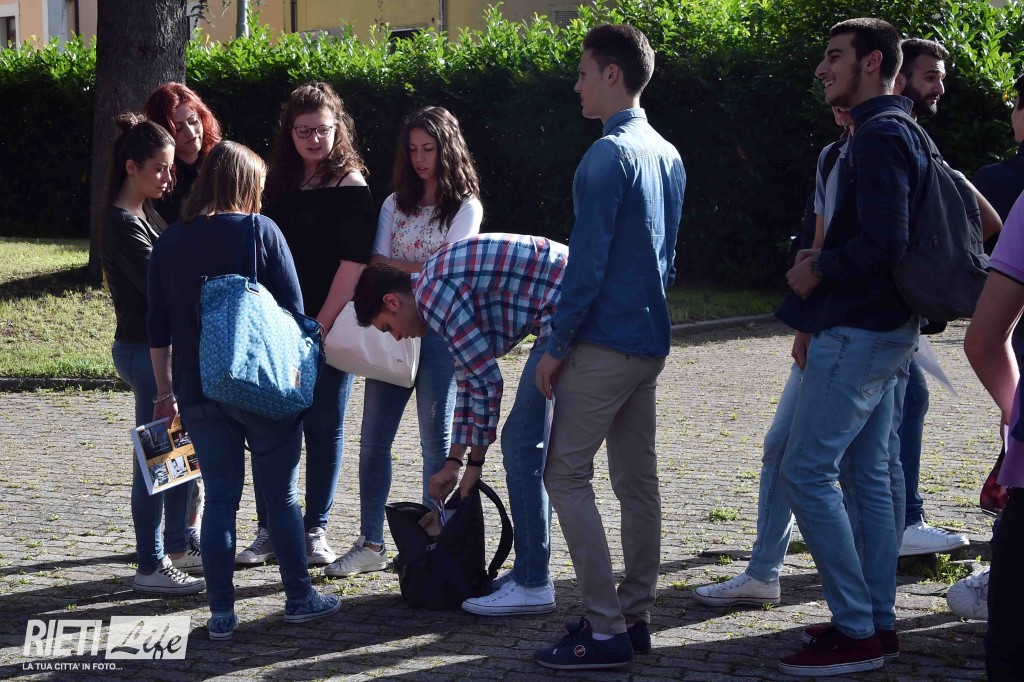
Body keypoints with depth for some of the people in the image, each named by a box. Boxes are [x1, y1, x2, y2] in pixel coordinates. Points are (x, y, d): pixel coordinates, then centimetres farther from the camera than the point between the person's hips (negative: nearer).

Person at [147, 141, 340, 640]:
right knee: (281, 494, 8)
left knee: (220, 498, 8)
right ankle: (299, 597, 15)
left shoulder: (170, 242, 7)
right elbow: (292, 308, -6)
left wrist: (166, 391, 15)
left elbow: (158, 327, 8)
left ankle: (221, 611, 6)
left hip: (197, 391, 3)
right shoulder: (260, 231, -5)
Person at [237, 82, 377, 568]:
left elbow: (353, 262, -11)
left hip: (329, 327, -5)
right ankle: (269, 531, 12)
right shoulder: (279, 185, 11)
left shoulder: (349, 187, -5)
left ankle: (315, 532, 12)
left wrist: (322, 325, -17)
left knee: (323, 427, 4)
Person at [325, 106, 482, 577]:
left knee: (436, 442, -1)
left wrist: (390, 266, -2)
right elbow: (376, 267, 6)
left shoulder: (465, 207, 2)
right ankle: (370, 545, 7)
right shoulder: (396, 205, 16)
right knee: (373, 440, 1)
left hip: (439, 330, -4)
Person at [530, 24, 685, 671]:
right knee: (637, 479, 11)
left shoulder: (610, 155, -15)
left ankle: (606, 630, -9)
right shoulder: (668, 155, 13)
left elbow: (588, 260, -17)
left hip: (605, 342, -9)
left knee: (567, 474, -6)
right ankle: (636, 616, 15)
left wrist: (557, 344, -12)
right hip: (651, 339, 9)